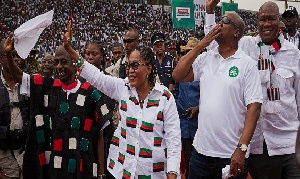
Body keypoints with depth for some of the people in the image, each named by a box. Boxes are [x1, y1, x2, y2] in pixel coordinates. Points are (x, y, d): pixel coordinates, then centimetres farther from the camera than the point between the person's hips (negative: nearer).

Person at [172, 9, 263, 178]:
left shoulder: (247, 64, -6)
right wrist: (202, 44, -4)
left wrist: (242, 148, -16)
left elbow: (254, 107, -10)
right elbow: (178, 75, -1)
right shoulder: (205, 58, 7)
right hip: (201, 149, 4)